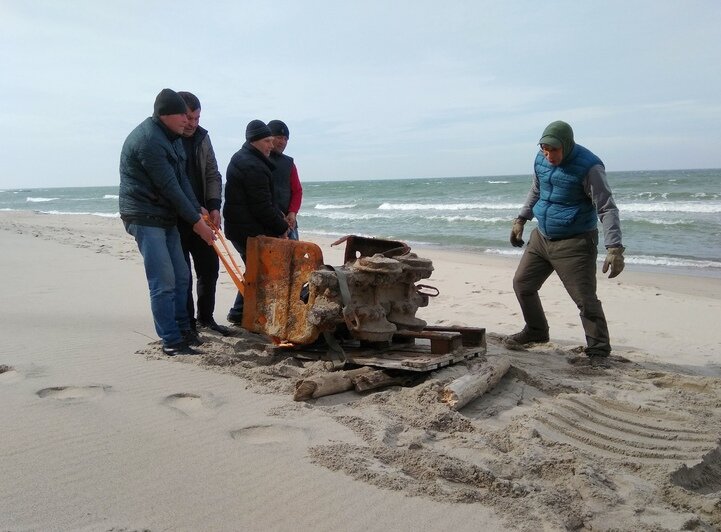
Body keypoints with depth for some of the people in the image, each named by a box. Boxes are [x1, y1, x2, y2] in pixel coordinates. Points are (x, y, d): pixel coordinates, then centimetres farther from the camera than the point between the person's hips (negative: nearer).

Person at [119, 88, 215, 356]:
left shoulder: (171, 136, 11)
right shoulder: (147, 140, -20)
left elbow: (181, 179, 9)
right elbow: (169, 187, -20)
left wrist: (198, 209, -2)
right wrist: (196, 222, -16)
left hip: (166, 216, 9)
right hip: (145, 218, -9)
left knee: (181, 276, 13)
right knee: (163, 281, -9)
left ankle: (182, 329, 26)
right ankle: (172, 341, -2)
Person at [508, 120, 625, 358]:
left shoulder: (589, 167, -18)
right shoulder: (541, 160, 2)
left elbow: (607, 209, -20)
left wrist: (614, 249, -28)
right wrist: (521, 220, 21)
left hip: (575, 243, -7)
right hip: (541, 238, 7)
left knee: (585, 299, -11)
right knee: (522, 284, 14)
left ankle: (599, 350, 4)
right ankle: (536, 330, 35)